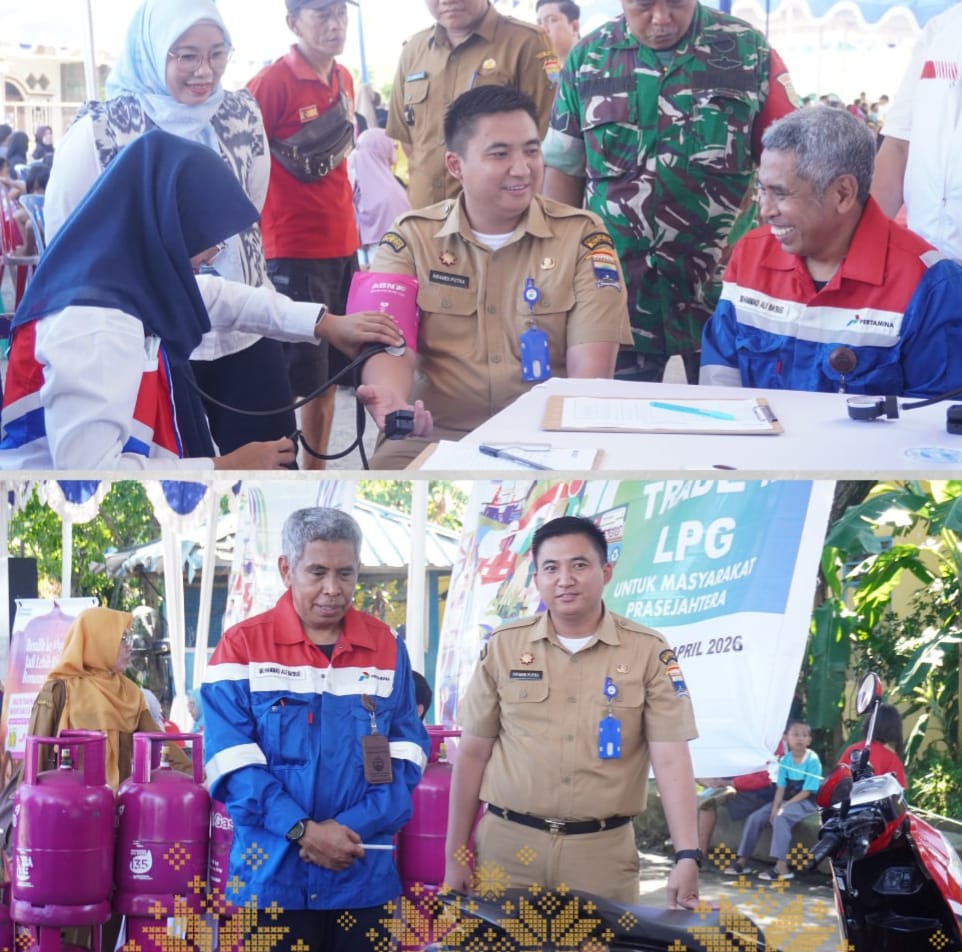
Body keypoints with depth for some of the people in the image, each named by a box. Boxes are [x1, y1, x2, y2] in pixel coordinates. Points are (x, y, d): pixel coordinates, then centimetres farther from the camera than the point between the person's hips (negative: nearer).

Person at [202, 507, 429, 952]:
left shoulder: (387, 647, 6)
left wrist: (351, 827, -12)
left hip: (364, 876, 2)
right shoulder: (242, 646, -2)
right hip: (272, 874, -2)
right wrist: (302, 831, -18)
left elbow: (405, 758, 3)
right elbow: (232, 761, -8)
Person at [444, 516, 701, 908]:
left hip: (602, 850, -1)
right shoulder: (503, 647, 4)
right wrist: (455, 853, 6)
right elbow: (473, 753, 8)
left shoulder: (648, 652, -1)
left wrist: (687, 856, -17)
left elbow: (671, 759, -6)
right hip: (507, 845, 1)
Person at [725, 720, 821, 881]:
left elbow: (807, 792, -16)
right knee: (754, 818, -8)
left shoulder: (812, 760, -14)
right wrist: (775, 807, -16)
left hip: (805, 803, -7)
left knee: (781, 818, -34)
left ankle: (781, 866, -40)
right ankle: (742, 861, 2)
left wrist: (784, 806, -18)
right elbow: (781, 788, 0)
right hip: (785, 801, 7)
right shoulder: (785, 760, 3)